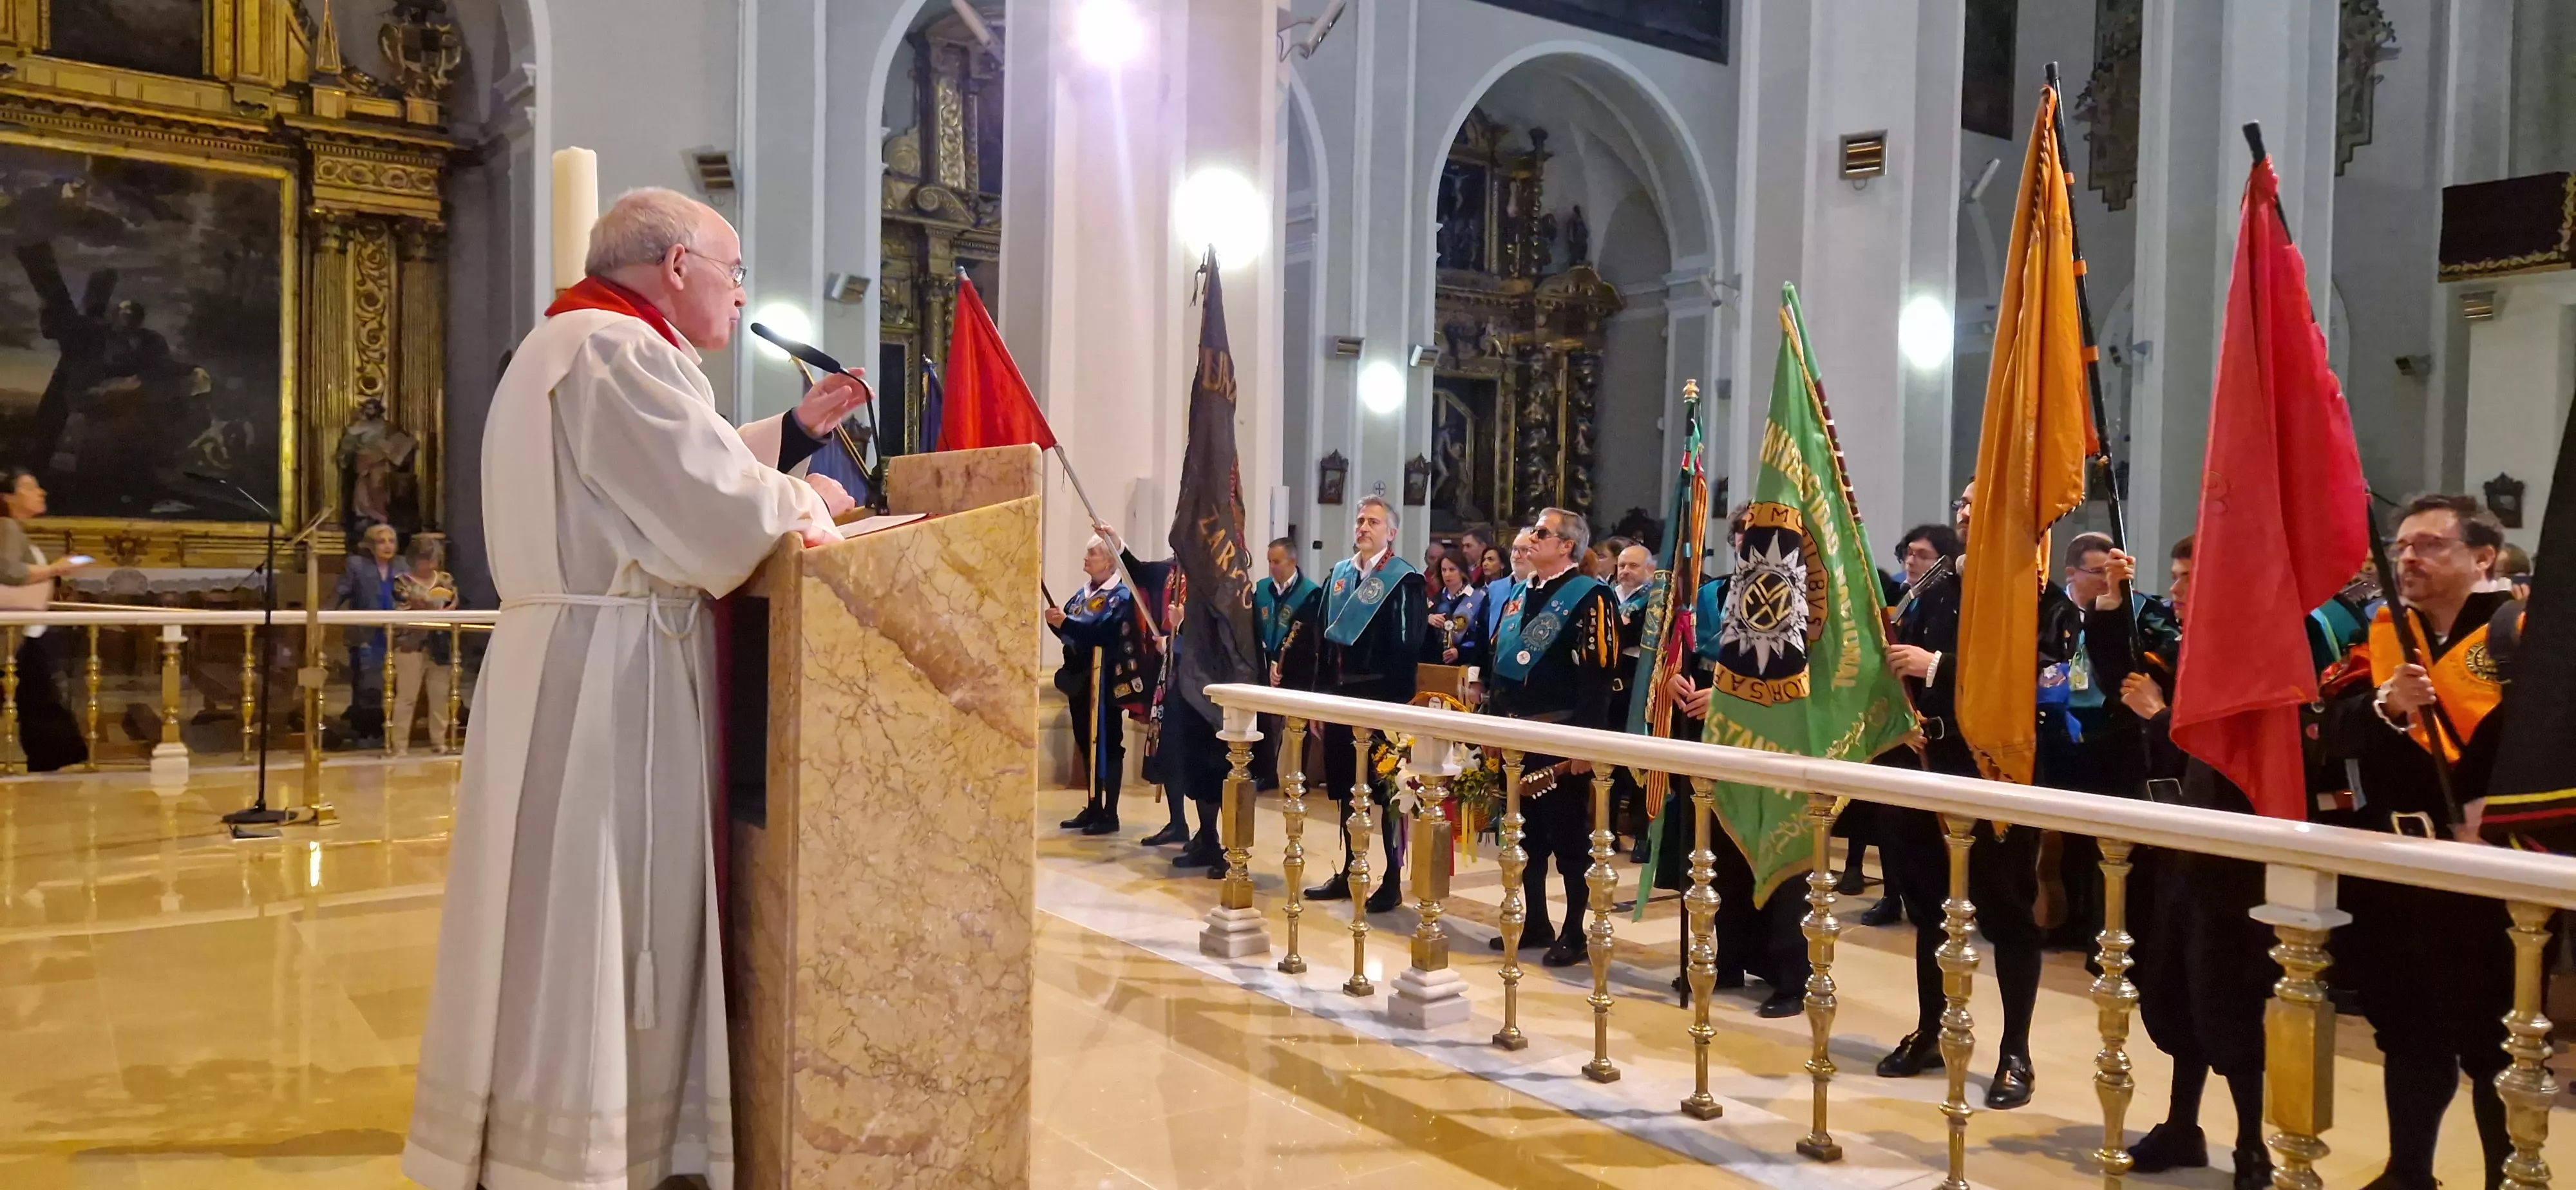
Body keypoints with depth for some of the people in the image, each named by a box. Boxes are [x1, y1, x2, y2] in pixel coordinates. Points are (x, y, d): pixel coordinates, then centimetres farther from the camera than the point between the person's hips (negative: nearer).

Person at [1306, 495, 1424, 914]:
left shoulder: (1405, 581, -8)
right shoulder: (1340, 574, 12)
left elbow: (1407, 647, -14)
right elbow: (1325, 637, 13)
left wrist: (1396, 704, -19)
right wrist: (1321, 693, 8)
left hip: (1383, 699, -6)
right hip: (1341, 696, 6)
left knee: (1387, 792, 2)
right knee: (1345, 788, 13)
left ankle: (1392, 881, 11)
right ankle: (1349, 872, 24)